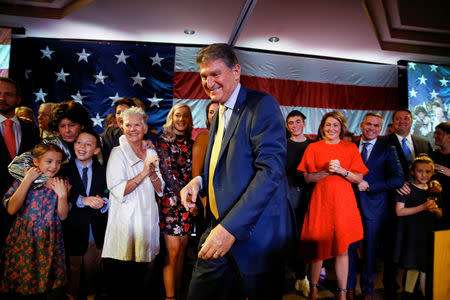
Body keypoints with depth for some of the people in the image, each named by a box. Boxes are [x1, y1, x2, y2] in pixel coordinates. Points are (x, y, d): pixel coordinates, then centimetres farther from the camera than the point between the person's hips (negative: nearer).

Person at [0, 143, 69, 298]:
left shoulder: (62, 184, 1)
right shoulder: (22, 181, 0)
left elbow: (63, 216, -3)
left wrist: (62, 194, -19)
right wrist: (27, 181, -15)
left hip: (50, 242, 1)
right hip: (23, 240, 0)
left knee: (53, 290, 6)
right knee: (18, 287, 9)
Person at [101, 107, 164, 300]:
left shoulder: (151, 154, 9)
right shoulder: (118, 153, -6)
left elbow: (160, 190, 7)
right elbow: (118, 190, -17)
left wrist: (152, 172, -10)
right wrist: (143, 173, -21)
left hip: (147, 218, 5)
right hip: (125, 222, -5)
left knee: (140, 276, 17)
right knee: (119, 274, 3)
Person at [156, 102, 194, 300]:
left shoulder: (191, 144, 13)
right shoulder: (163, 140, -1)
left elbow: (193, 172, 13)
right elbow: (167, 172, -10)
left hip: (187, 202, 5)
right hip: (170, 200, -5)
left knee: (182, 249, 10)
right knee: (173, 250, -4)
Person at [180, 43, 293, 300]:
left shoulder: (262, 105, -12)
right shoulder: (220, 113, 15)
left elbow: (271, 170, -23)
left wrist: (231, 227, -27)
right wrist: (199, 180, 1)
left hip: (255, 232, -7)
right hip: (219, 229, 8)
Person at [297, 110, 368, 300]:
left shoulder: (350, 147, 9)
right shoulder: (313, 148, 6)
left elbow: (359, 178, 4)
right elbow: (307, 178, 0)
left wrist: (341, 170, -12)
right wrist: (327, 171, -13)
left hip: (343, 200, 1)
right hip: (320, 199, -1)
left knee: (342, 247, 4)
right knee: (319, 245, 3)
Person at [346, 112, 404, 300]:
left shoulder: (387, 150, 0)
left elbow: (398, 179, -10)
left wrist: (369, 186, -14)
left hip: (373, 208, -1)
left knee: (370, 251, 10)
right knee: (349, 247, 7)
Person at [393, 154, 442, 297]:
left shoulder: (434, 191, 10)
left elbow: (440, 215, 16)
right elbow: (399, 211, -15)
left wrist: (435, 210, -7)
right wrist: (422, 207, -19)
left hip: (429, 235, 5)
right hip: (411, 235, -5)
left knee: (426, 268, 10)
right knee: (413, 267, 2)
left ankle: (426, 294, 28)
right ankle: (408, 292, 20)